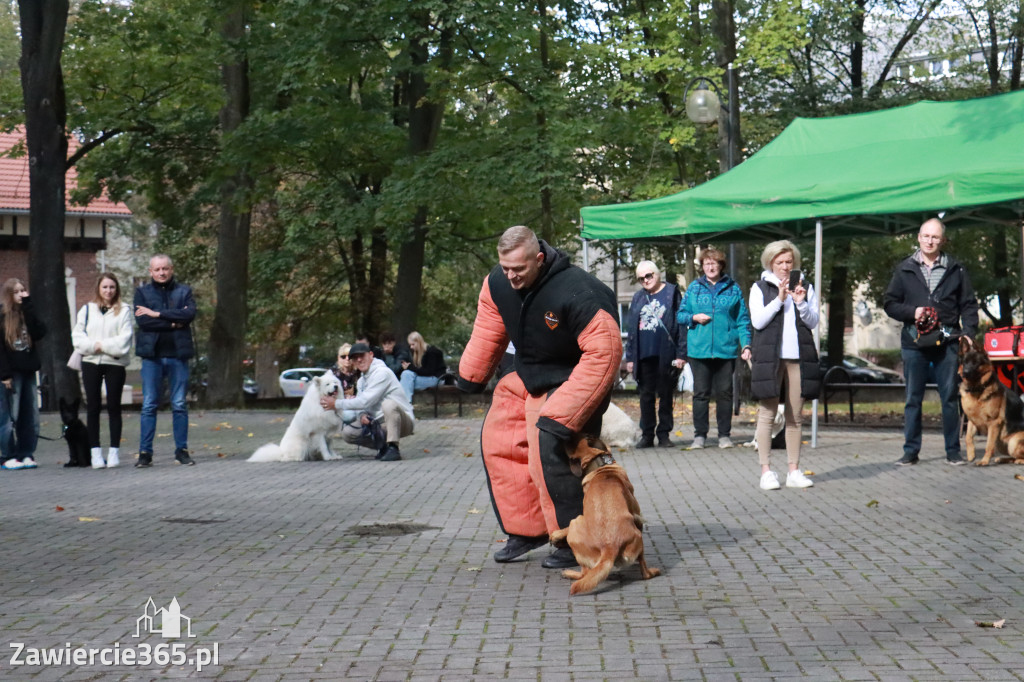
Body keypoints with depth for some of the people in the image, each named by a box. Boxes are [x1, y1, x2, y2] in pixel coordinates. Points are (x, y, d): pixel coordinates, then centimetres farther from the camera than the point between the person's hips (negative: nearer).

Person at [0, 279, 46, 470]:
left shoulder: (27, 314, 14)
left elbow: (40, 332, -5)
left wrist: (28, 305, -6)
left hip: (28, 370, 6)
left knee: (30, 415, 5)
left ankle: (26, 454, 10)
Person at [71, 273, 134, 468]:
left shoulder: (124, 311, 3)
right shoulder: (87, 310, 10)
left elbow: (125, 339, -6)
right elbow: (77, 335, 4)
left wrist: (103, 345, -11)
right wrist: (93, 346, -12)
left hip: (115, 363, -2)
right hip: (91, 362, 2)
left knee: (114, 407, 3)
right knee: (93, 407, 2)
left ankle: (114, 451, 8)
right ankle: (95, 451, 6)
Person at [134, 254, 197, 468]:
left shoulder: (184, 291, 10)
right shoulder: (142, 292, 8)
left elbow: (190, 314, -9)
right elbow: (142, 320, -7)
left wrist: (158, 314, -12)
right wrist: (173, 322, -10)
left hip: (178, 355, 1)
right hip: (152, 355, -1)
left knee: (180, 405, 4)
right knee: (149, 405, -1)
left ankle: (182, 450, 11)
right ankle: (145, 452, 2)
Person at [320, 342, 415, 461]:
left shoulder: (382, 372, -16)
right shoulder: (361, 381, 14)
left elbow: (366, 401, -22)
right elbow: (362, 406, 13)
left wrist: (336, 404, -15)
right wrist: (362, 415, -13)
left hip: (404, 422, -8)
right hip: (380, 424, 8)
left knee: (388, 404, -38)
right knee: (347, 433, -5)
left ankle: (393, 448, -31)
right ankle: (384, 446, 8)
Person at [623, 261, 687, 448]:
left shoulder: (672, 293, 2)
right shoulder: (638, 298, 13)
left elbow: (681, 324, -2)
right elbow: (630, 329, 14)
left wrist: (681, 354, -8)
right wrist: (630, 357, 8)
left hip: (666, 355, -3)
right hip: (644, 355, 3)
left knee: (666, 396, 4)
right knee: (646, 396, 5)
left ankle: (664, 434, 11)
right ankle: (647, 435, 11)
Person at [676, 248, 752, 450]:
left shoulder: (733, 288, 8)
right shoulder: (694, 288, 10)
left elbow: (742, 319, 7)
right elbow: (680, 314, 13)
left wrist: (745, 344, -3)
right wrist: (694, 317, -8)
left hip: (726, 349, 0)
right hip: (699, 349, 0)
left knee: (725, 393, 3)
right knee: (701, 393, 2)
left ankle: (724, 435, 11)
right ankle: (699, 435, 8)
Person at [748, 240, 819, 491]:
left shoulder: (805, 287, 13)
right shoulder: (760, 288, 6)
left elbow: (813, 322, 7)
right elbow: (757, 321, -5)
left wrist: (801, 302, -9)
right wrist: (779, 299, -13)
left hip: (798, 356, 3)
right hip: (769, 355, -3)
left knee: (795, 416, 5)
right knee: (767, 413, -4)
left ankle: (794, 470, 9)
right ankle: (766, 470, -2)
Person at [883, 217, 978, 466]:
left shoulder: (956, 270, 7)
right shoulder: (905, 269, 8)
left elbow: (969, 305, 7)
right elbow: (889, 303, 9)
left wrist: (968, 332, -7)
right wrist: (912, 312, -8)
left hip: (947, 342, 0)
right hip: (914, 342, 1)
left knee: (950, 397, 3)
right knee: (913, 399, 5)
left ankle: (953, 451, 11)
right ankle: (911, 450, 12)